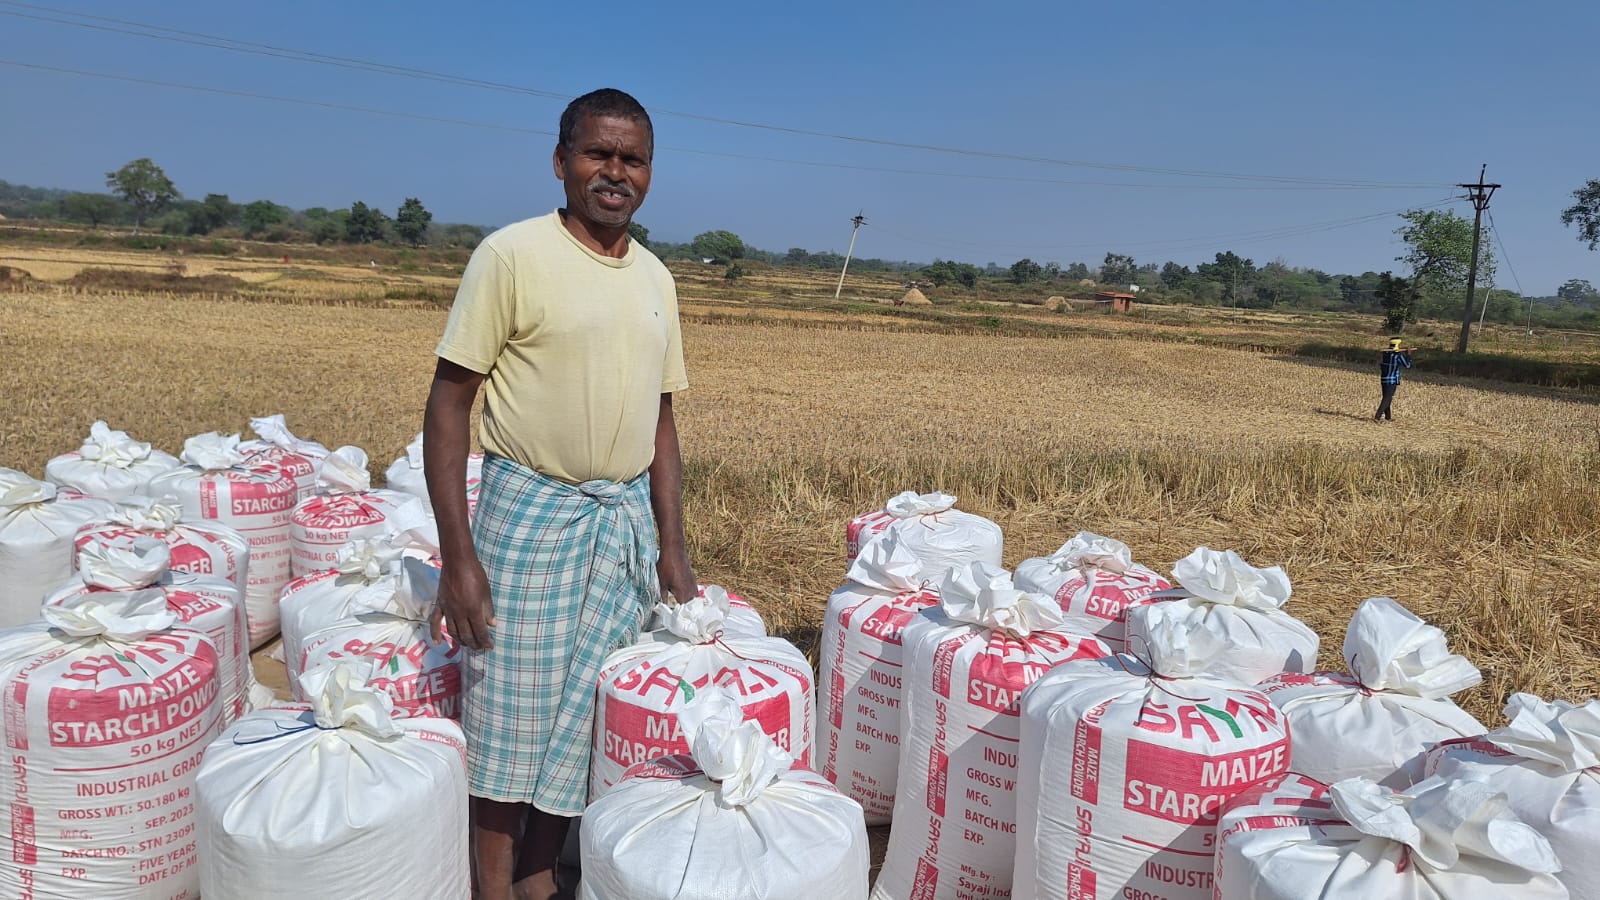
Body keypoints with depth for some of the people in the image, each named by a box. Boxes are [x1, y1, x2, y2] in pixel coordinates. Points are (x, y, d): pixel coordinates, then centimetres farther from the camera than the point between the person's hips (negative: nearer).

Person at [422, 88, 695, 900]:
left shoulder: (656, 278, 9)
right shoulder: (513, 254, -7)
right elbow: (449, 402, -9)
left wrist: (672, 545, 8)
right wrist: (457, 554, -13)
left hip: (630, 519, 5)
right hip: (532, 512, -5)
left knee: (584, 723, 12)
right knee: (511, 729, 3)